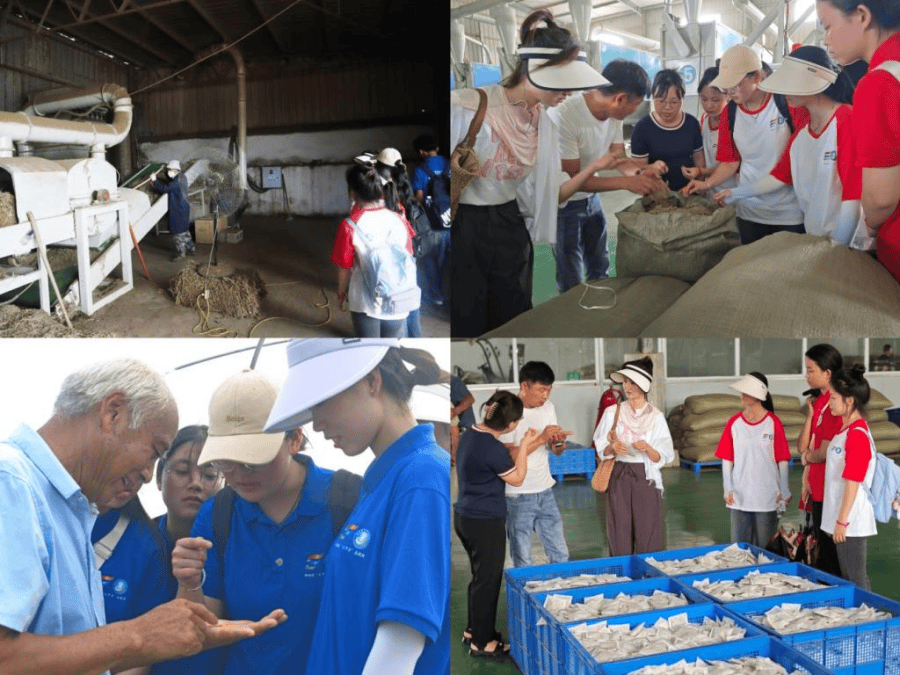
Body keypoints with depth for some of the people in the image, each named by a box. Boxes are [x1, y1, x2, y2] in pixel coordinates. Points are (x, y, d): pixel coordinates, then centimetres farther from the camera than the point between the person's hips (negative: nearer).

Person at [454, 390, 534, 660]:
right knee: (488, 580, 5)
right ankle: (481, 643, 17)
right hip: (485, 522, -9)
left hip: (465, 516, 9)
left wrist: (523, 448, 12)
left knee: (480, 576, 23)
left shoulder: (470, 435, 3)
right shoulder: (493, 448, -25)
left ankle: (474, 629, 35)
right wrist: (524, 445, -5)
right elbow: (517, 478, -12)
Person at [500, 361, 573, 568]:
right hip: (518, 496, -6)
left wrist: (559, 442, -12)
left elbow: (556, 452, 11)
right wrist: (541, 439, -25)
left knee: (561, 555, 13)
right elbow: (508, 456, -22)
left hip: (545, 492, 6)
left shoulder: (548, 407, 6)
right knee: (522, 562, 5)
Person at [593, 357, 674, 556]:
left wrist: (647, 449, -20)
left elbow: (664, 457, -1)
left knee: (648, 542, -2)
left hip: (647, 479, -1)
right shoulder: (612, 412, 5)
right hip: (618, 478, 1)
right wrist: (613, 448, -14)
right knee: (619, 540, 1)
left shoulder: (656, 417, 1)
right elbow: (601, 450, 7)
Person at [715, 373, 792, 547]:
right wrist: (728, 489, -1)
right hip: (739, 497, 2)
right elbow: (726, 459, 4)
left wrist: (784, 491, -2)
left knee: (765, 546, 7)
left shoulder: (773, 423, -4)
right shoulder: (734, 423, 1)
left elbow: (782, 460, -1)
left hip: (767, 497, -2)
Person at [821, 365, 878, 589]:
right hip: (842, 518, 10)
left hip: (851, 521, -10)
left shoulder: (857, 436, -21)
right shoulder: (844, 428, 9)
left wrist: (842, 521, -19)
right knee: (847, 578, 18)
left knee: (855, 580, 1)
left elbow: (853, 483, -21)